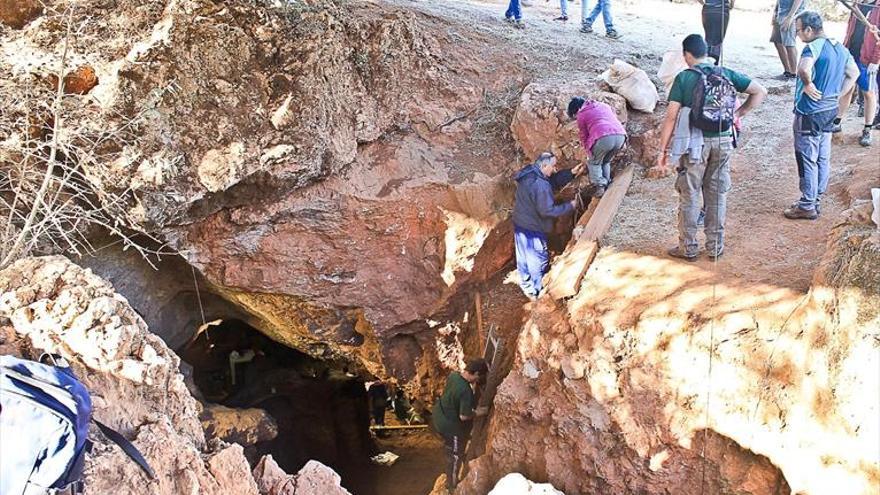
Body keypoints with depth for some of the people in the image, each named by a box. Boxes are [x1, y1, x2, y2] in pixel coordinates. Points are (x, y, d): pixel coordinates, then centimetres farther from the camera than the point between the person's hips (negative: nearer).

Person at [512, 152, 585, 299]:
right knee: (538, 261, 10)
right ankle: (537, 293, 24)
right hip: (533, 230, -9)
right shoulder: (540, 185, -31)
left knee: (523, 256, 24)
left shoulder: (528, 173, -2)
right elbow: (548, 210, -26)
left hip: (519, 224, 9)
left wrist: (572, 173, 0)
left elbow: (554, 180, 9)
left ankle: (526, 284, 43)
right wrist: (570, 206, -16)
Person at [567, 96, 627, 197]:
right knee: (606, 162, 27)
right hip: (620, 136, 5)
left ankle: (599, 186, 4)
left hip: (603, 138, -5)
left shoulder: (581, 115, 18)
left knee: (594, 163, 18)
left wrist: (590, 153, 31)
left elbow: (584, 137, 20)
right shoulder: (604, 105, 33)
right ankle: (607, 184, 21)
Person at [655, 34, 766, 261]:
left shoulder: (683, 78, -6)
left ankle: (688, 248, 14)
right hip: (723, 142, 4)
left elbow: (671, 117, -11)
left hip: (695, 144, -3)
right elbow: (760, 92, 5)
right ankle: (716, 247, 21)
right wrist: (738, 114, 9)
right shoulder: (726, 74, 5)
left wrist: (663, 151, -7)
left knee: (690, 196, 8)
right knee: (718, 195, 13)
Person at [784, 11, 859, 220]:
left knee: (807, 160, 1)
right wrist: (836, 95, 15)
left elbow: (803, 69, -39)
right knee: (823, 159, 14)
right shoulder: (840, 48, 8)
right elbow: (853, 73, 20)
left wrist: (808, 86, -21)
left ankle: (807, 206, 8)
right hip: (830, 111, 9)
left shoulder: (814, 47, -19)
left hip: (810, 113, -9)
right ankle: (815, 201, 25)